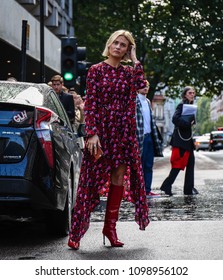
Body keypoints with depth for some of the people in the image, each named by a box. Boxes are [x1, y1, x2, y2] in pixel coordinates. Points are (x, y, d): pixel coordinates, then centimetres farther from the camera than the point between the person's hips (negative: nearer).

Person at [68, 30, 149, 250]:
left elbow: (140, 84, -12)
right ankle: (76, 231, -1)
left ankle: (110, 226, 13)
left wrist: (135, 60, -2)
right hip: (101, 129, -4)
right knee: (94, 178, -6)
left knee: (119, 176, 3)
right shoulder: (97, 70, 0)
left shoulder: (128, 72, 11)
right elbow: (90, 103, -5)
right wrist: (92, 133, -14)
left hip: (123, 131, 4)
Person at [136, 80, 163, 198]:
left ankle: (147, 190, 10)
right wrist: (136, 137, -19)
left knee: (148, 165, 7)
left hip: (149, 136, 8)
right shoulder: (135, 101, -7)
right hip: (140, 136, -8)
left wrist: (156, 136, 16)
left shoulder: (147, 101, 18)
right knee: (139, 165, -4)